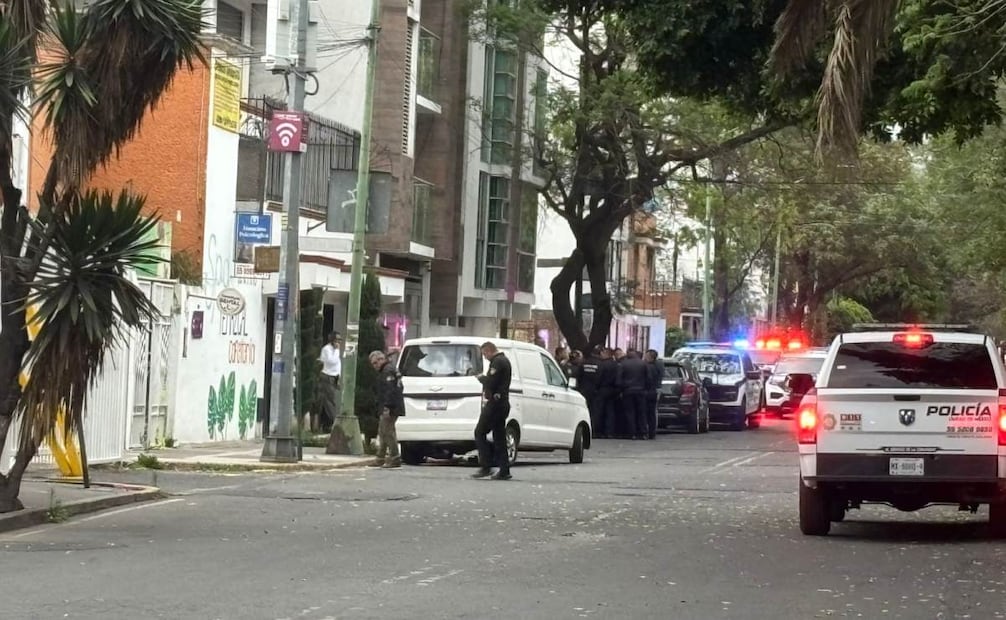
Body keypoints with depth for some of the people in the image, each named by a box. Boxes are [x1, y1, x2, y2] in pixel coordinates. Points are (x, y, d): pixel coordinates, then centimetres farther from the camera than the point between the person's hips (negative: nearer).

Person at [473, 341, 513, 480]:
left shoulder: (497, 362, -13)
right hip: (503, 403, 10)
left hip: (495, 403, -10)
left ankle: (485, 467, -11)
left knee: (480, 433, -6)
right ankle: (504, 471, 6)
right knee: (499, 437, 9)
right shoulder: (504, 360, 20)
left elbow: (491, 383, -21)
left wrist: (481, 378, -4)